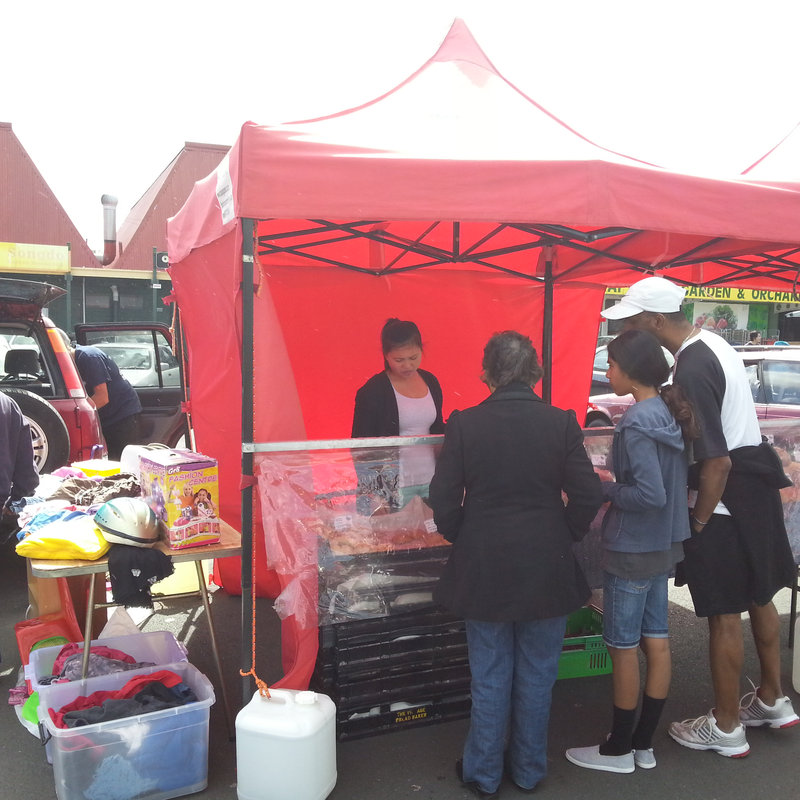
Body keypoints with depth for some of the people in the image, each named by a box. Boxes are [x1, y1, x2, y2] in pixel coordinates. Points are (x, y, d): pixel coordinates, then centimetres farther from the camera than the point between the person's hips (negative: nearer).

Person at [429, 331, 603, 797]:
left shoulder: (465, 424, -10)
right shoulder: (561, 423, -8)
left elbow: (443, 502, -8)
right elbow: (589, 497, -7)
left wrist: (466, 540, 9)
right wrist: (563, 537, 9)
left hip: (482, 570, 0)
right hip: (546, 570, 1)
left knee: (489, 677, 14)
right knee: (537, 675, 17)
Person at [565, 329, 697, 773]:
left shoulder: (637, 422, -22)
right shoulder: (669, 413, 3)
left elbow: (651, 494, -27)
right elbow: (671, 482, 10)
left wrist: (604, 490, -13)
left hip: (632, 549, -8)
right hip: (663, 543, 9)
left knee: (623, 647, 5)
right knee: (655, 640, 14)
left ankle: (618, 750, 20)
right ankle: (644, 743, 28)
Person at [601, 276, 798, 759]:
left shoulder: (692, 370, -24)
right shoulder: (713, 343, 6)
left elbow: (716, 462, -26)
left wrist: (698, 522, -15)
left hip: (726, 497, -10)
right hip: (756, 484, 10)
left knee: (725, 615, 4)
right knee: (759, 597, 22)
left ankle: (726, 728, 20)